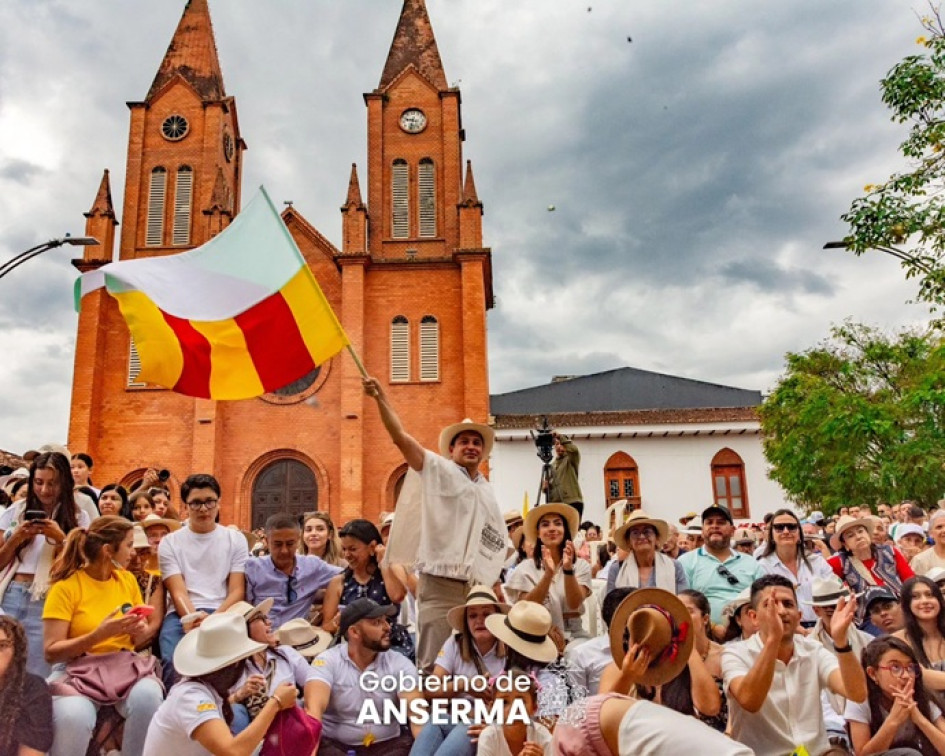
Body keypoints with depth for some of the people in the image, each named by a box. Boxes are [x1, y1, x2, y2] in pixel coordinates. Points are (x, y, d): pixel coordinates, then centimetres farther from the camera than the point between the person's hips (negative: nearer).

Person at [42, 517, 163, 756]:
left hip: (125, 666, 3)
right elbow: (51, 653, -11)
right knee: (73, 717, -36)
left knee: (148, 697, -31)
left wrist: (139, 631, -8)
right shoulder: (66, 586, -7)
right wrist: (100, 634, -23)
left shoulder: (128, 579, 8)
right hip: (79, 671, -3)